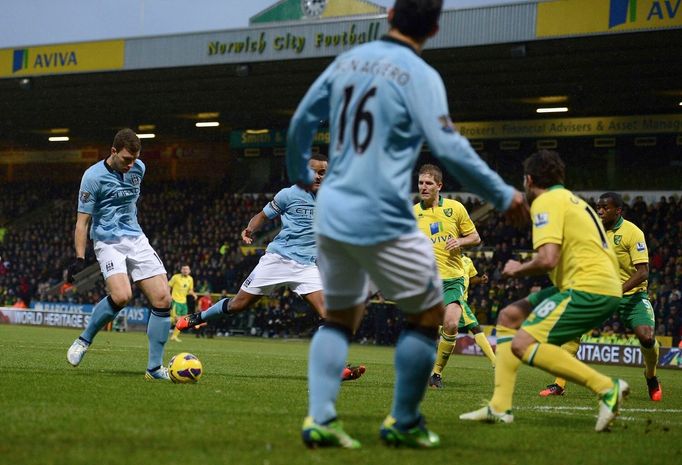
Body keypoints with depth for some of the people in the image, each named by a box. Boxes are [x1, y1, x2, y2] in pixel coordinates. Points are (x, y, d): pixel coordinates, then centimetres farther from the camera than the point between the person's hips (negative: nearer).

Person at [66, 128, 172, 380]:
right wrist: (79, 259, -17)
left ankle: (155, 368, -3)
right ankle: (84, 341, -5)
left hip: (136, 239, 6)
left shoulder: (139, 168, 6)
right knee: (121, 296, -29)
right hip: (108, 242, -6)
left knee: (163, 299, -9)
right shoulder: (94, 176, -11)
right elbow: (83, 220, -10)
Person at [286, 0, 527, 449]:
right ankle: (403, 424, 13)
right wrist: (503, 195, -7)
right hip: (382, 221, -6)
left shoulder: (348, 60, 9)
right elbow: (450, 148, -17)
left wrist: (300, 175, 35)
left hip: (331, 213, 6)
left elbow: (301, 122, 17)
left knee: (339, 317, 18)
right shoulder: (419, 76, -9)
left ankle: (319, 419, 5)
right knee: (428, 314, 10)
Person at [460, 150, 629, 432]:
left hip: (589, 287, -10)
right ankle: (499, 407, 8)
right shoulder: (572, 200, 24)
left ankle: (607, 388, -21)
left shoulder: (545, 202, -6)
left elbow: (547, 260, -19)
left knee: (522, 344, -18)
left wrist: (518, 270, 1)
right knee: (509, 316, 14)